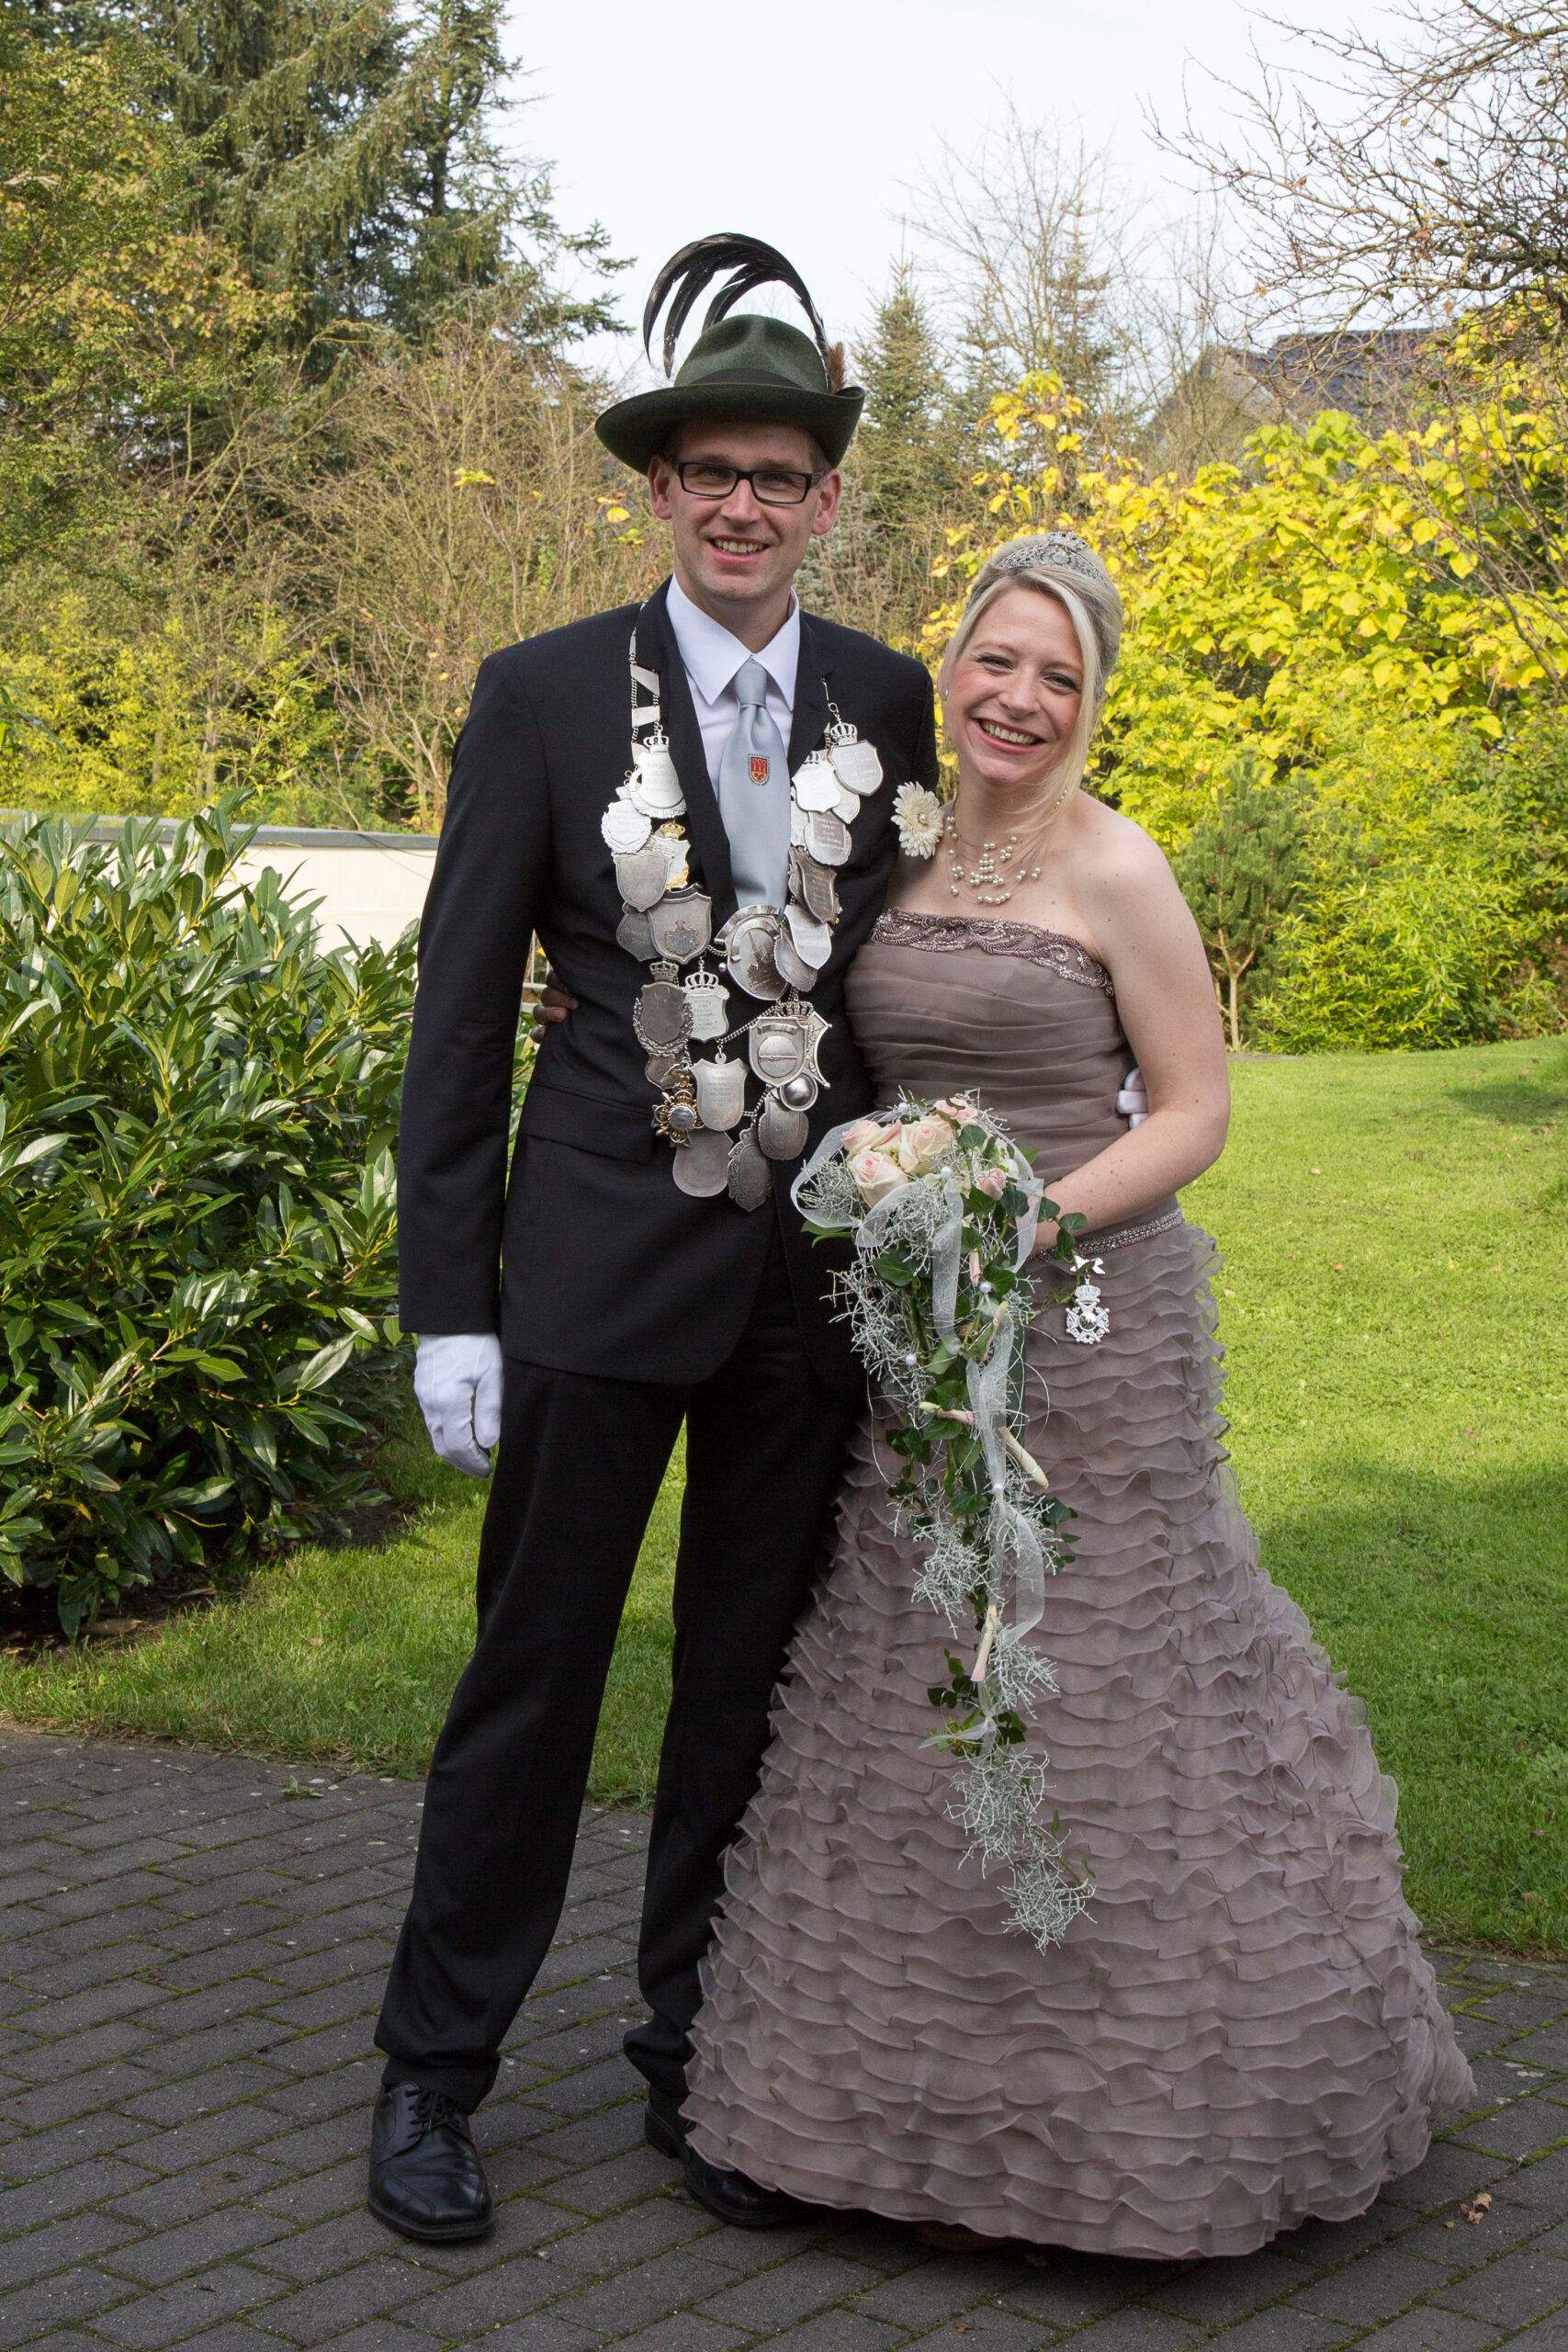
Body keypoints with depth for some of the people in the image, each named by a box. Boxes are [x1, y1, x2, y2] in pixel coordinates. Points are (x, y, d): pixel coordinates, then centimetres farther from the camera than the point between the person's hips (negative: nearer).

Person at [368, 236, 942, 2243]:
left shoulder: (896, 706, 6)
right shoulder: (542, 697, -2)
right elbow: (459, 1016, -3)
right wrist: (446, 1306, -7)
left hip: (825, 1272, 3)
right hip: (602, 1265, -3)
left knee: (753, 1685, 13)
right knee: (533, 1677, 5)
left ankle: (701, 2067, 28)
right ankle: (434, 2073, 21)